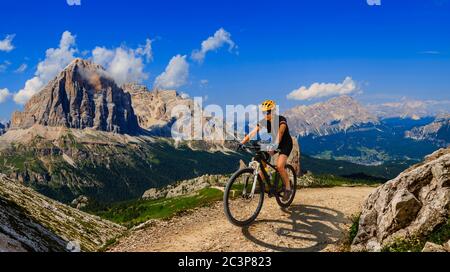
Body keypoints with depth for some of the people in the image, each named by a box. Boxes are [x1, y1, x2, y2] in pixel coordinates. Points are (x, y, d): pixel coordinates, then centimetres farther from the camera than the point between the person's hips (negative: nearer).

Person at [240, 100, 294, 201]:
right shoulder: (264, 121, -10)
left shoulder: (281, 120, -25)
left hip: (285, 144, -6)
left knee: (279, 166, -24)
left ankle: (288, 188, -5)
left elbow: (279, 134, -41)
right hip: (272, 144, 6)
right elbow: (252, 133, -19)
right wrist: (241, 143, -33)